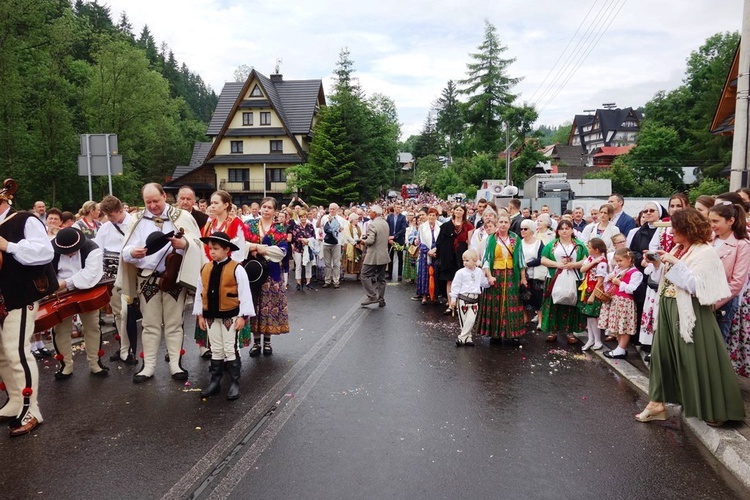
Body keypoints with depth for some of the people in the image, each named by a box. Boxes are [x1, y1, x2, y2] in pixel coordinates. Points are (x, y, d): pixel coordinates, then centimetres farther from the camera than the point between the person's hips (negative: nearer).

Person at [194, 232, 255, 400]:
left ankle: (235, 383, 16)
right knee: (215, 350, 15)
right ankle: (215, 381, 26)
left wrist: (243, 316, -14)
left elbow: (245, 294, -13)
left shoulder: (236, 269, -14)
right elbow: (199, 293, 9)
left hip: (230, 316, -5)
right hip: (211, 316, 5)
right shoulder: (205, 269, 2)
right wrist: (200, 315, 8)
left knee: (231, 350, 4)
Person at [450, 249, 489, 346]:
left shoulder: (479, 272, 7)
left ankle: (462, 338, 4)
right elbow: (456, 286, -3)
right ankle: (468, 337, 16)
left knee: (471, 320, -5)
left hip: (474, 300, 3)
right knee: (463, 320, 3)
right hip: (463, 299, -3)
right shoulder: (461, 272, -5)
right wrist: (453, 298, -3)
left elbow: (484, 283, 22)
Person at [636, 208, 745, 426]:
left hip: (689, 312, -8)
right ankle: (657, 402, 18)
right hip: (668, 308, 8)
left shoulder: (705, 253, -12)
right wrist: (663, 262, 3)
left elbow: (695, 286, -20)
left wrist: (675, 263, -20)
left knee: (696, 359, 1)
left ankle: (712, 409, 19)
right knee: (663, 354, 10)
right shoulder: (678, 249, 11)